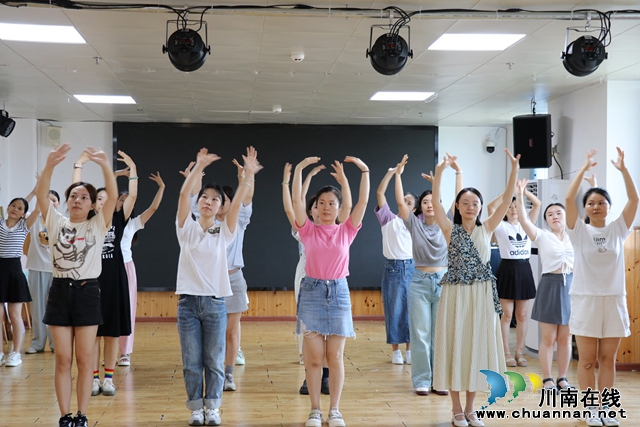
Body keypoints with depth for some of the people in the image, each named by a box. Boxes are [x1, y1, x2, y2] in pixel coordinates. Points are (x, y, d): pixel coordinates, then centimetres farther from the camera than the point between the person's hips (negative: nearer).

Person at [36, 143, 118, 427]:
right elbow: (41, 195, -9)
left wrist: (105, 165, -29)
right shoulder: (56, 223, 6)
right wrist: (50, 165, -26)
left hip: (87, 292, -1)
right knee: (63, 360, 5)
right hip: (60, 291, 1)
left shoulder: (97, 225, 2)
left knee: (84, 360, 3)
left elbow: (113, 195, -13)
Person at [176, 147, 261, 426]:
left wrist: (248, 175, -21)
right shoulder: (187, 228, 3)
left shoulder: (224, 233, 4)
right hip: (188, 301, 0)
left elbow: (238, 203, -9)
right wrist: (199, 168, -20)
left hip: (215, 303, 0)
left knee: (214, 362, 6)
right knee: (191, 362, 5)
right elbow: (183, 196, -10)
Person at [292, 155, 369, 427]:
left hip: (339, 292, 1)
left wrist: (364, 171, -9)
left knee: (335, 357, 4)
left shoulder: (346, 230, 5)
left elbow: (363, 202, -3)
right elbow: (296, 200, -7)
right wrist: (299, 169, -13)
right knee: (314, 358, 0)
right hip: (312, 292, -1)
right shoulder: (308, 230, 3)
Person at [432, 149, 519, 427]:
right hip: (456, 295, -2)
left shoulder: (487, 229, 6)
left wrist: (514, 169, -14)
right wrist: (440, 172, -27)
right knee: (455, 348, 1)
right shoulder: (450, 230, 0)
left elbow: (506, 201, -3)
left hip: (482, 295, 2)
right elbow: (436, 203, -14)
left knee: (477, 347, 7)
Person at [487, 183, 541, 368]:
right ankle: (506, 353, 7)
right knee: (507, 315, 0)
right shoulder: (501, 226, 1)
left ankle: (520, 353, 13)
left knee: (522, 315, 6)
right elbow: (490, 207, -13)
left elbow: (537, 204, 3)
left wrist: (522, 189, -6)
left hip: (524, 269, 3)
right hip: (507, 269, -3)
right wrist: (508, 191, -15)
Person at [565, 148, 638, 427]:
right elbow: (569, 198, -13)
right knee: (587, 360, 2)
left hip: (613, 299, 2)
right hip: (585, 299, -1)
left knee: (607, 359, 7)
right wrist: (584, 168, -15)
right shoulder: (579, 231, -1)